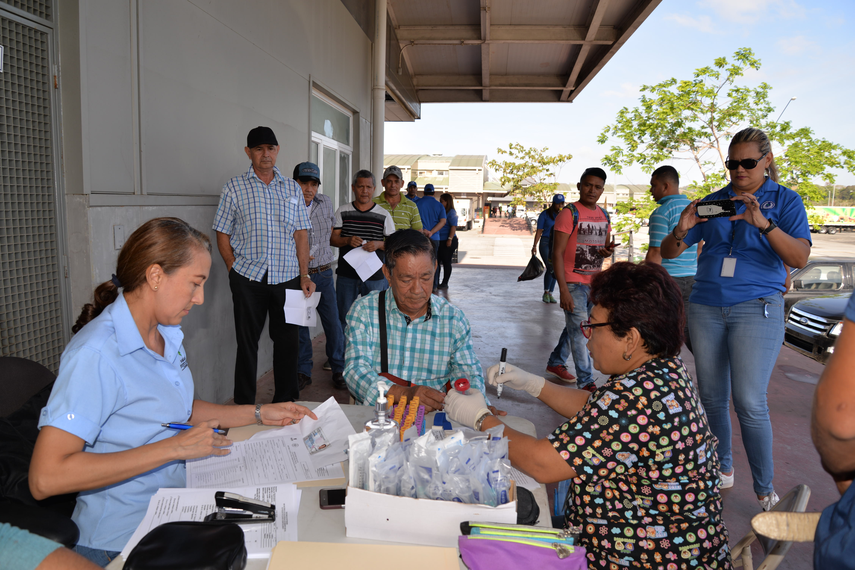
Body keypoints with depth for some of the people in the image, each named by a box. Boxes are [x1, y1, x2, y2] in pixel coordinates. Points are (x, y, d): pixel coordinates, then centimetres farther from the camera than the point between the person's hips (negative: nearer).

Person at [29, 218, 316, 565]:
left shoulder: (167, 334, 7)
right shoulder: (95, 353, -21)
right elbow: (45, 478, -26)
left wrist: (259, 414, 12)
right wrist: (174, 448, -26)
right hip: (120, 540, -8)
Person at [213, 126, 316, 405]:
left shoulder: (292, 188, 12)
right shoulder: (235, 187, 5)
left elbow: (301, 234, 9)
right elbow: (223, 233, 5)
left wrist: (305, 275, 2)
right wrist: (233, 269, -4)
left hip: (287, 276, 2)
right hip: (248, 277, -2)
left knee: (288, 340, 6)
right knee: (247, 342, 6)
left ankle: (286, 402, 21)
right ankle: (244, 405, 18)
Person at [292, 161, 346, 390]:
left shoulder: (326, 202, 7)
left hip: (323, 274, 3)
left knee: (333, 322, 3)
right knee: (299, 325, 6)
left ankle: (338, 370, 17)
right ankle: (303, 372, 21)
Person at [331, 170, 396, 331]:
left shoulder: (383, 215, 4)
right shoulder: (342, 212, 7)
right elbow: (332, 238, 4)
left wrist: (378, 244, -16)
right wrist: (347, 241, -16)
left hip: (375, 276, -1)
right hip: (347, 275, 1)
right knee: (343, 317, 8)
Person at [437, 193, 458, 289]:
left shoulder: (451, 212, -8)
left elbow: (453, 226, -14)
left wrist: (450, 239, -21)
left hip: (448, 242, -8)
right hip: (439, 241, 8)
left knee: (446, 262, -1)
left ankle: (445, 283, 6)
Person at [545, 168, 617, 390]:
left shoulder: (604, 216, 11)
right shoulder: (569, 214, -11)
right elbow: (557, 253, -15)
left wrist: (608, 251, -3)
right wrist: (563, 291, -21)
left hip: (594, 284, 7)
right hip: (574, 285, -7)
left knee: (574, 327, 18)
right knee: (579, 332, -3)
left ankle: (555, 362, 36)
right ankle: (586, 382, 6)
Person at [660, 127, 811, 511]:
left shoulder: (785, 200, 5)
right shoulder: (712, 202, 11)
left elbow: (800, 258, -10)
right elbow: (667, 253, 8)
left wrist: (763, 223, -24)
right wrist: (682, 230, -14)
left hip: (757, 309, -3)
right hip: (706, 307, 4)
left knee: (749, 403, -9)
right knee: (712, 397, 9)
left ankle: (766, 493, 7)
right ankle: (722, 470, 26)